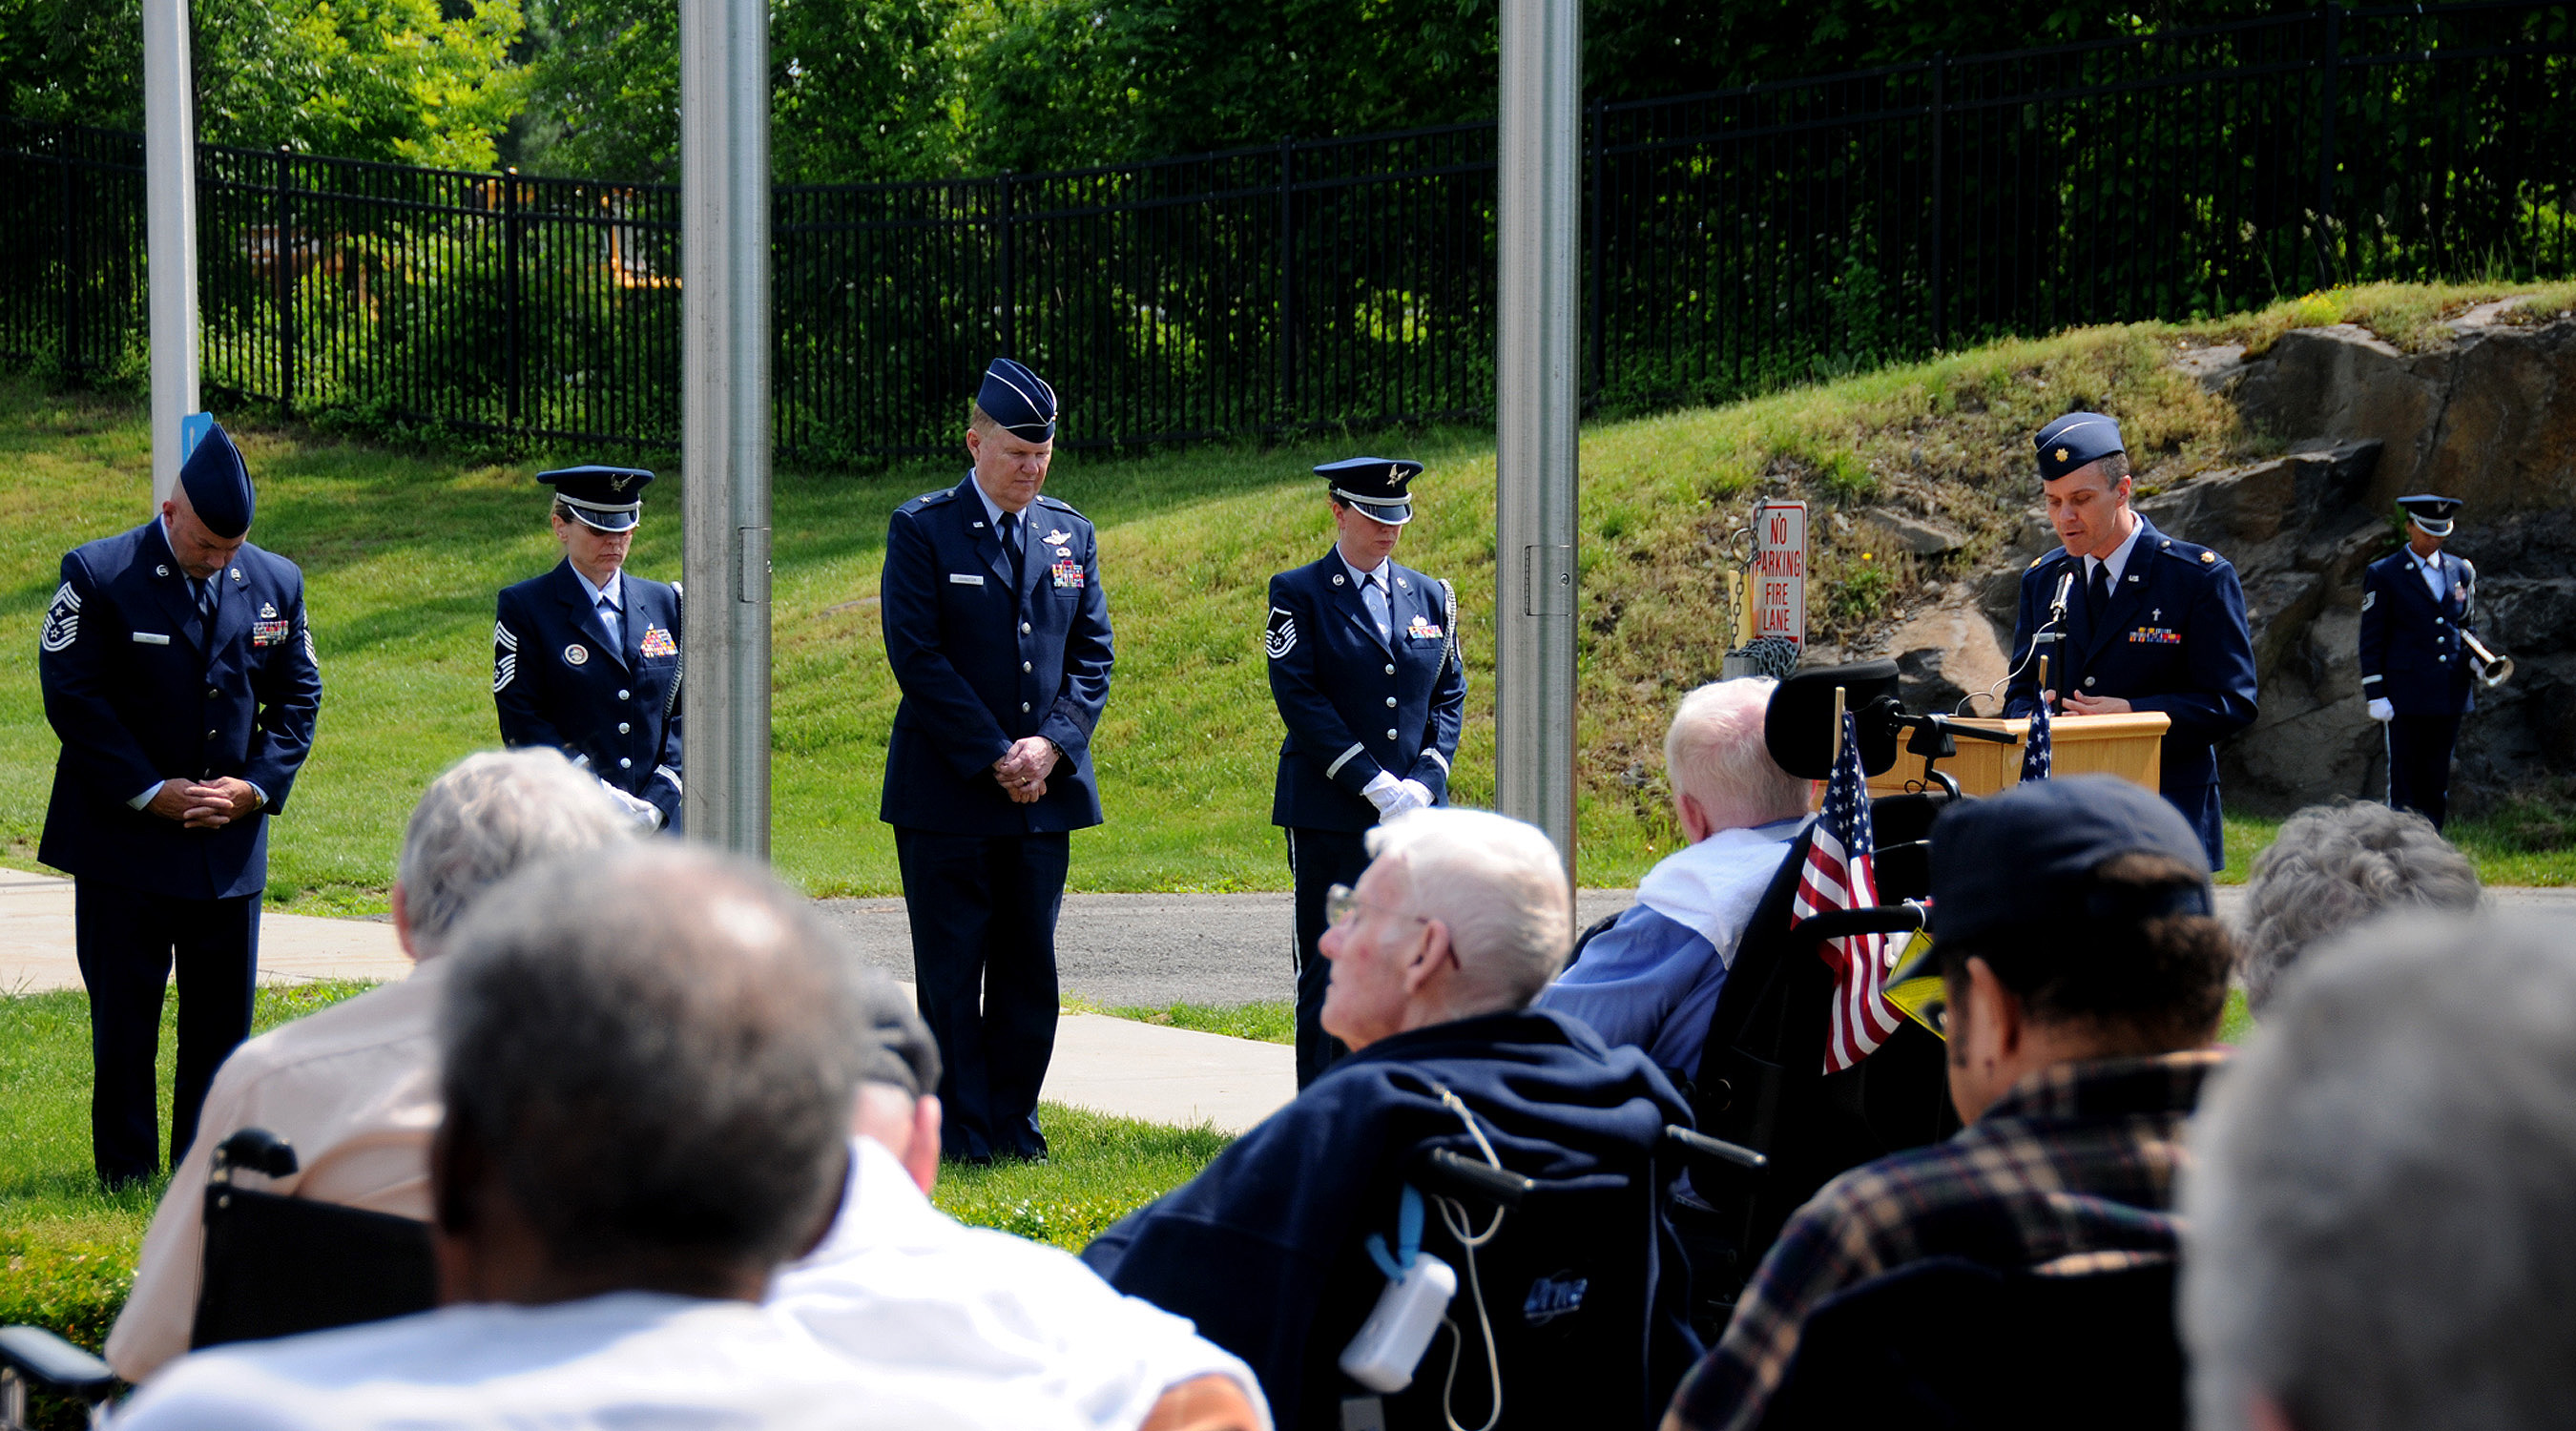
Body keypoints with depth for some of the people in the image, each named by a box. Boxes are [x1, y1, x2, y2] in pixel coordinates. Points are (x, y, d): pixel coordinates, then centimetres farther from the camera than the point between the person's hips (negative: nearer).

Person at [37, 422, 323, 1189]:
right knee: (124, 1018, 1)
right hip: (124, 839, -4)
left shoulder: (276, 582, 5)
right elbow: (71, 695, -9)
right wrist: (151, 793, -13)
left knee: (223, 1018, 7)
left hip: (231, 837, 4)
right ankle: (127, 1175, 10)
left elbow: (297, 697, 10)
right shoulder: (97, 575, -8)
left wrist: (255, 786, -5)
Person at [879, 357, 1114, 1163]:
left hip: (1045, 787, 4)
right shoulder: (922, 530, -3)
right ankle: (963, 1135, 4)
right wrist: (994, 757, -14)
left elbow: (1092, 655, 9)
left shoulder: (1071, 535, 11)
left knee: (1030, 970, 7)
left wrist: (1052, 743, -8)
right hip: (947, 791, -4)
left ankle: (1015, 1126, 14)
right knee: (952, 972, -1)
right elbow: (918, 658, -9)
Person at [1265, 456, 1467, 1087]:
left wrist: (1424, 780, -4)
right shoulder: (1298, 594, -1)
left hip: (1415, 813, 4)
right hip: (1328, 815, -4)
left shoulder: (1432, 596, 14)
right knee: (1328, 975, -1)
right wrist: (1374, 784, -15)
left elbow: (1450, 695, 13)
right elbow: (1299, 697, -9)